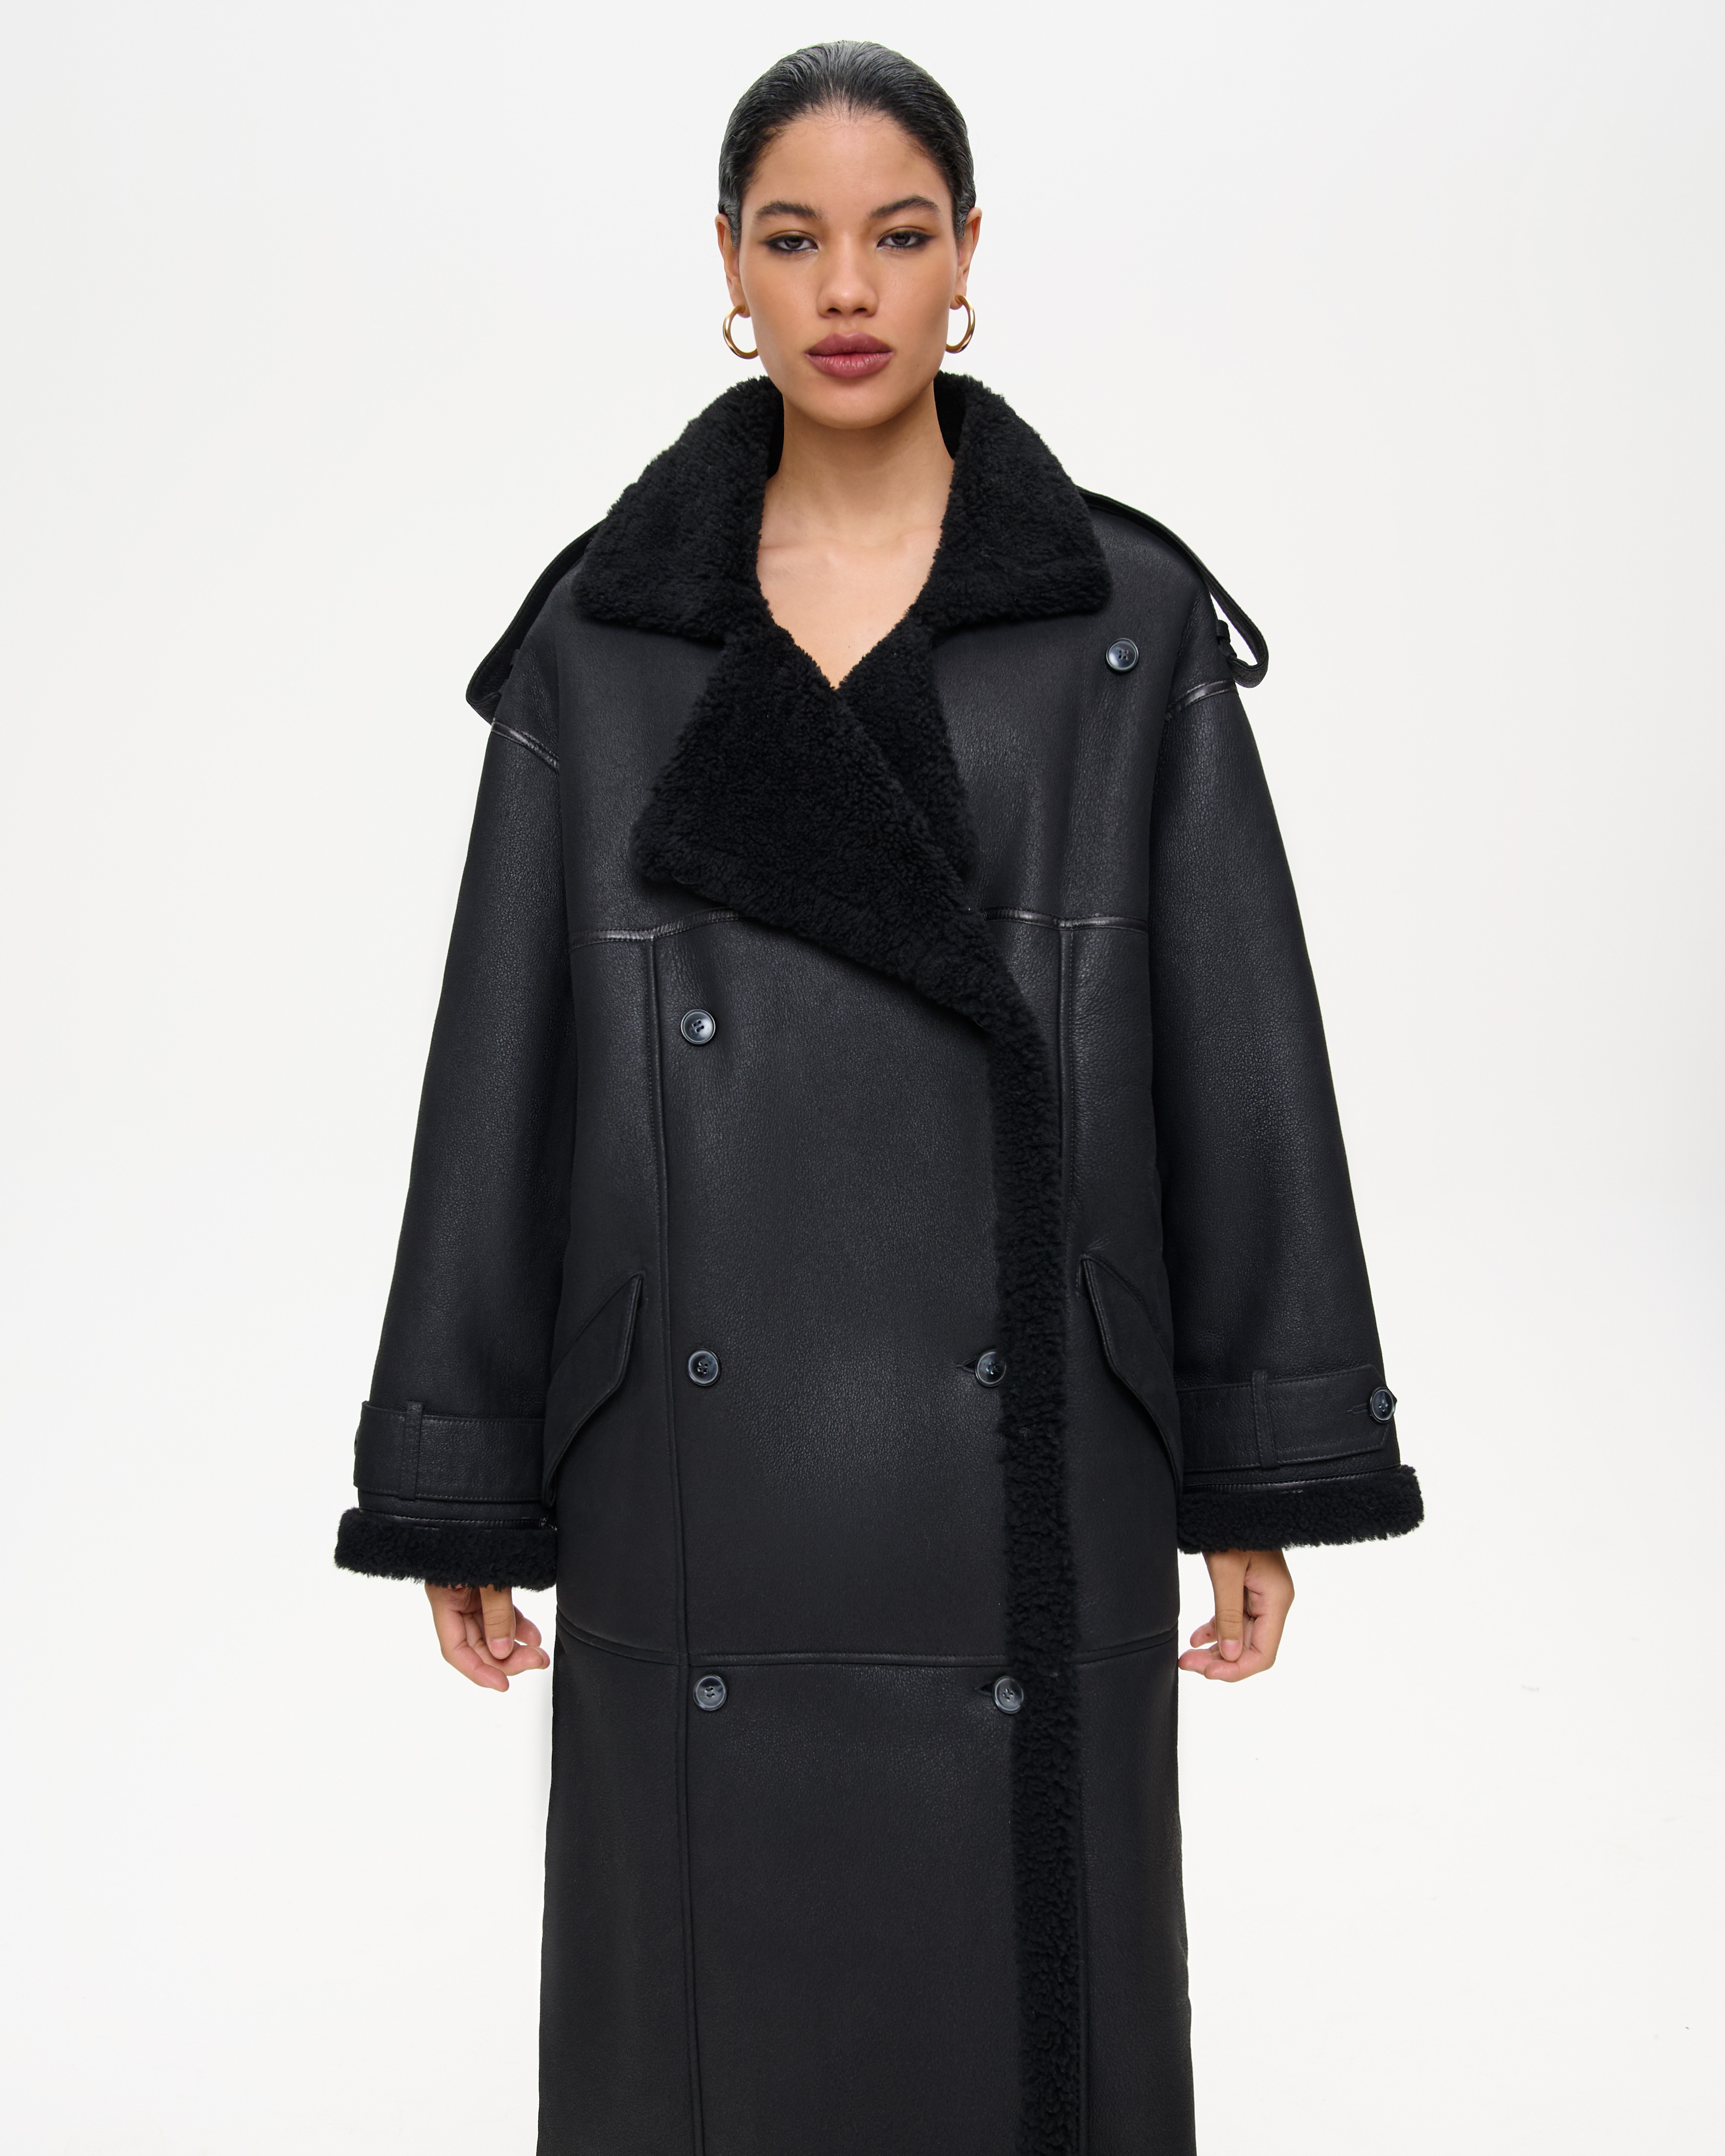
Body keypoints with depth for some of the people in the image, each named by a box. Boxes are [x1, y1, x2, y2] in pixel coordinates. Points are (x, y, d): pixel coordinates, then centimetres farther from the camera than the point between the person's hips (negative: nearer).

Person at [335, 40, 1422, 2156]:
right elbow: (504, 1065, 3)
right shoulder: (603, 632, 3)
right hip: (701, 1471, 1)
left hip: (1023, 1460, 0)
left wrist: (1264, 1481, -1)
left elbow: (1236, 1052, 1)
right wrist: (458, 1491, 2)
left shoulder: (1129, 621, 1)